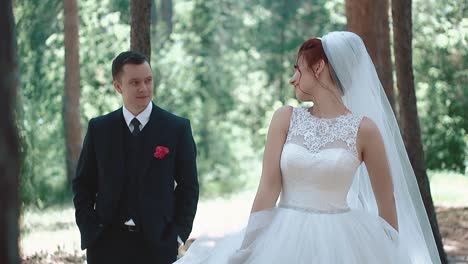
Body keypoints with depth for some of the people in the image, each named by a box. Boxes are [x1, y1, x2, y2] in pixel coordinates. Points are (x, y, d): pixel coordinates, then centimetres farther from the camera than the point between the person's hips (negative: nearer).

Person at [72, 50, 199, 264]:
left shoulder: (178, 128, 1)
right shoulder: (99, 128, 6)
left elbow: (188, 186, 3)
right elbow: (83, 184, 10)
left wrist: (178, 234, -5)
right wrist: (89, 229, -1)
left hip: (158, 244, -1)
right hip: (107, 243, 1)